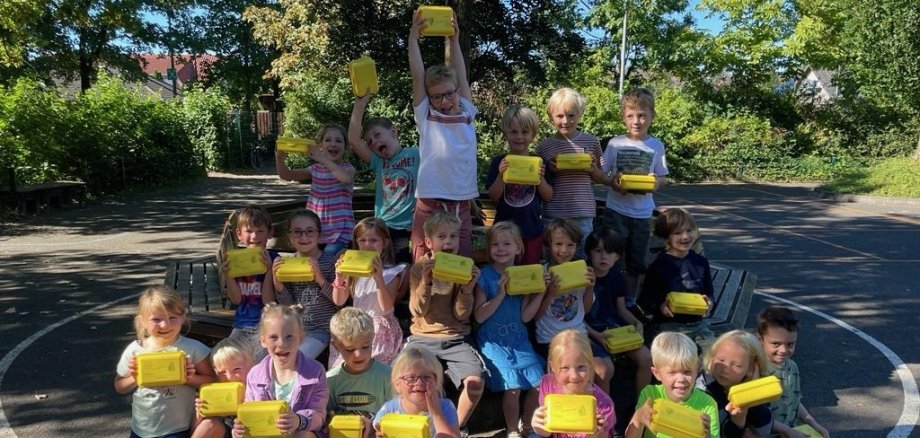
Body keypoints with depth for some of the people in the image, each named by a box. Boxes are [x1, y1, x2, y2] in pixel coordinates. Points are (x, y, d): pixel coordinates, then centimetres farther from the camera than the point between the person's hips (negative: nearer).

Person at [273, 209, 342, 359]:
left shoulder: (331, 260, -8)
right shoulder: (286, 264, 4)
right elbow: (288, 306, 2)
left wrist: (321, 279, -25)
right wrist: (277, 283, -15)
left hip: (319, 330, -4)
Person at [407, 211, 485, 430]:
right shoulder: (420, 268, 1)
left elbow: (461, 315, -3)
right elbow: (417, 311, -7)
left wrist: (467, 289, -20)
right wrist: (425, 282, -22)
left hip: (455, 340, 0)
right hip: (423, 338, 0)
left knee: (476, 382, -23)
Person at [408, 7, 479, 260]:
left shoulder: (466, 114, 11)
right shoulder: (425, 116, 6)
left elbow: (461, 76, 12)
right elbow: (418, 76, 3)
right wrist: (413, 37, 3)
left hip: (461, 205, 2)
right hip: (429, 205, -2)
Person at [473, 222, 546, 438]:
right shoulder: (485, 276, -7)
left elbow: (525, 316, 0)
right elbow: (479, 316, -12)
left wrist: (540, 293, -11)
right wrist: (500, 294, -21)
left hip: (519, 339, 4)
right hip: (493, 341, -4)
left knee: (539, 383, -5)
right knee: (513, 387, -16)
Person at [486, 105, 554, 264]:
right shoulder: (499, 162, -3)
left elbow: (548, 197, 2)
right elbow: (493, 197, -6)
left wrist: (540, 178, -15)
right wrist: (501, 175, -21)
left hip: (532, 230, 1)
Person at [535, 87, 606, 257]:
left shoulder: (591, 142, 3)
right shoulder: (544, 146, 0)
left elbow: (601, 179, 13)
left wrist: (593, 168, -8)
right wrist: (550, 171, -10)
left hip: (584, 214, 1)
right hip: (553, 214, 0)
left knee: (581, 259, 9)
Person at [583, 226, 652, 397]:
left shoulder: (616, 276, 6)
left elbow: (622, 309, 15)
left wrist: (636, 323, -3)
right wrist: (596, 335, -20)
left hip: (617, 328, 6)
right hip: (591, 331, -5)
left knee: (646, 358, -12)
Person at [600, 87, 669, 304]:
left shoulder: (656, 146, -1)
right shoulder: (615, 143, -5)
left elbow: (662, 177, 6)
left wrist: (656, 182, -17)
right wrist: (613, 182, -21)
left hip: (642, 213, 2)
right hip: (616, 210, -2)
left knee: (636, 262, 14)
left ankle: (629, 300, 30)